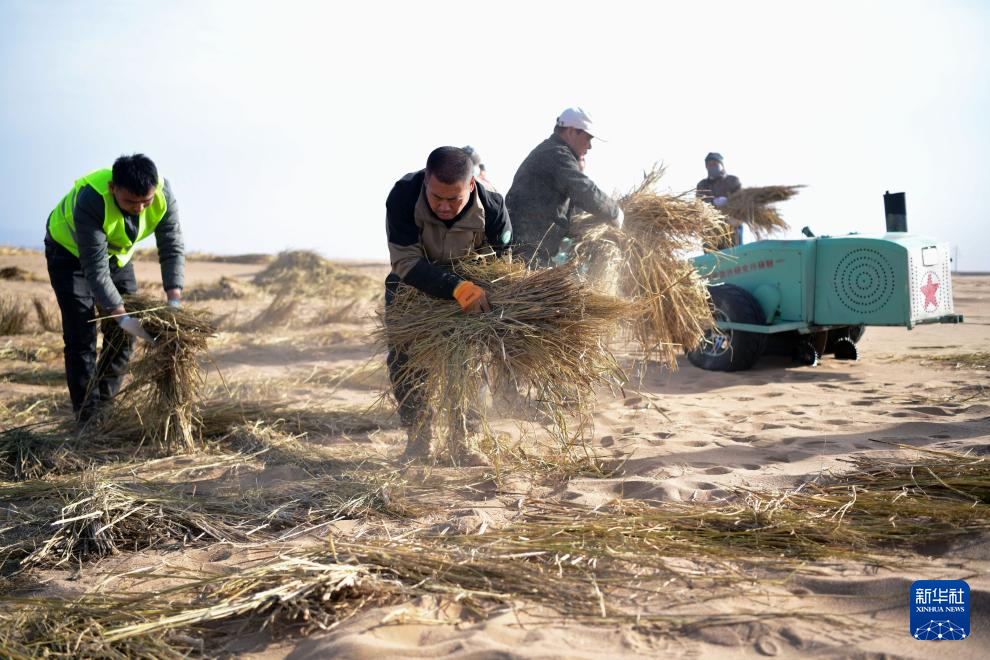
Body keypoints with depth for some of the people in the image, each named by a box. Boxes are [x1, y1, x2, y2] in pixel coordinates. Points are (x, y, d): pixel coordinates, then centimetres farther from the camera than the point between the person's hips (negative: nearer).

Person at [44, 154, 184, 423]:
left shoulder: (163, 194, -29)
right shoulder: (90, 199, -41)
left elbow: (172, 248, -24)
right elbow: (95, 268, -39)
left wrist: (174, 301, -34)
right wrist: (122, 316, -42)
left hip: (117, 252, 5)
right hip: (70, 251, -5)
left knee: (123, 334, 3)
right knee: (81, 335, -10)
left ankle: (107, 406, 17)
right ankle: (88, 416, -2)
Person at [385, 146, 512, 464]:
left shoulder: (492, 207, -30)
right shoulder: (403, 196, -36)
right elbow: (406, 263, -39)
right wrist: (459, 289, -50)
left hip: (468, 284, 1)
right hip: (411, 286, -1)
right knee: (405, 359, -8)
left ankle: (460, 440, 10)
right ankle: (418, 440, 7)